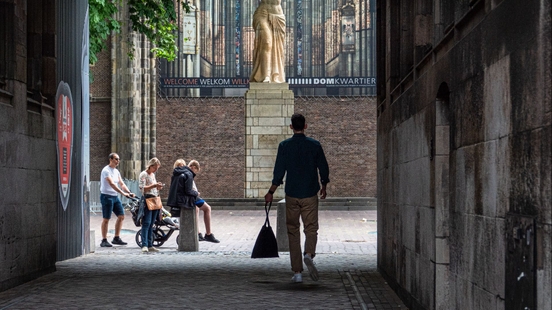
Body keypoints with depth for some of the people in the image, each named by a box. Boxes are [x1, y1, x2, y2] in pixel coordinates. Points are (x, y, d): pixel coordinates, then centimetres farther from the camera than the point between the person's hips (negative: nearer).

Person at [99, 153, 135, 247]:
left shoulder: (116, 171, 14)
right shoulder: (106, 170, -14)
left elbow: (122, 184, 10)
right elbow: (112, 184, -24)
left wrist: (129, 193, -6)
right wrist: (123, 193, -32)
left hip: (115, 197, 8)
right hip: (106, 196, -8)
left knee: (121, 216, 4)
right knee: (106, 219, -4)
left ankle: (116, 238, 11)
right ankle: (104, 240, 2)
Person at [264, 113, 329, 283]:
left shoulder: (284, 146, -3)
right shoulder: (315, 145, -1)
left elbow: (279, 172, -4)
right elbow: (324, 169, 4)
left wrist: (271, 192, 8)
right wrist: (323, 188, 22)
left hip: (291, 195, 0)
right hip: (310, 194, 0)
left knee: (293, 231, 9)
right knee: (311, 228, 6)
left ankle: (297, 272, 7)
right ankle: (309, 254, -26)